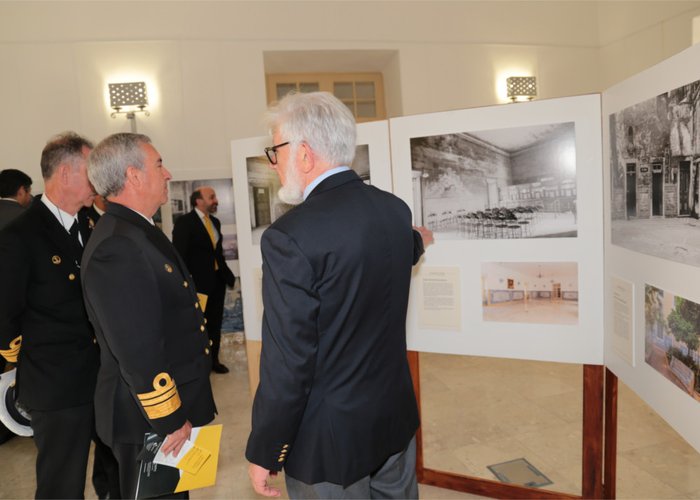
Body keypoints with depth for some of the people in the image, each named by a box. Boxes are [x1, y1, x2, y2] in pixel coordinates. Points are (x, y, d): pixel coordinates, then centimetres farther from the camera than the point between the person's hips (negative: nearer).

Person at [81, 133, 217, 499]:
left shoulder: (138, 232, 8)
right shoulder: (116, 247, -26)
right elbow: (137, 351, -28)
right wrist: (170, 421, -19)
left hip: (176, 404, 9)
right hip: (149, 418, -9)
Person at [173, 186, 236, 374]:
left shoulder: (215, 222, 9)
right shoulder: (184, 222, -12)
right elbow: (180, 255, -14)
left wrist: (228, 275, 10)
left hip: (218, 280, 6)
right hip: (199, 281, -6)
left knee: (215, 323, 15)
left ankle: (213, 360, 31)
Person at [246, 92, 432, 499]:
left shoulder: (290, 236, -25)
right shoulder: (395, 209, -4)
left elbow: (286, 364, -23)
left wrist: (263, 453, -8)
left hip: (332, 439, -6)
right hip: (397, 417, 7)